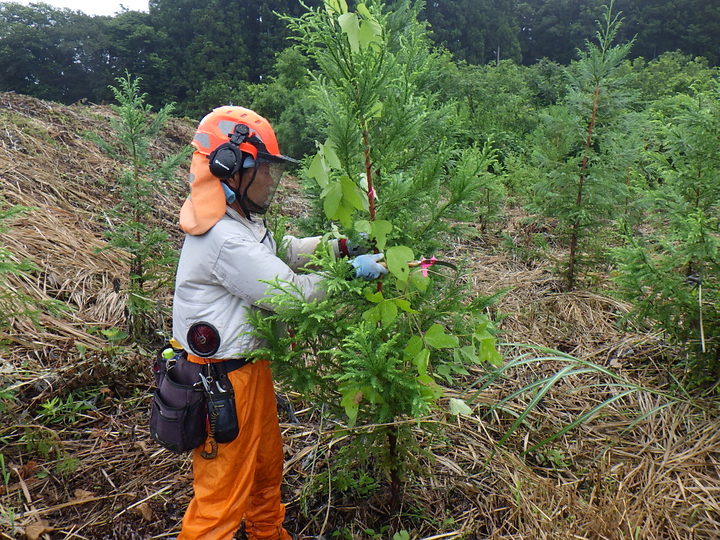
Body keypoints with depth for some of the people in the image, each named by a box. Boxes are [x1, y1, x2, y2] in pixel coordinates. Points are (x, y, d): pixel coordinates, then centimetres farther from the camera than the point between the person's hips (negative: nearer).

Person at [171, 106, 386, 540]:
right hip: (224, 379, -11)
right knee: (223, 490, 7)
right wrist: (349, 272, -16)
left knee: (267, 463, 28)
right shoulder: (224, 240, -28)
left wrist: (341, 246, 3)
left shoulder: (237, 220, 5)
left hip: (249, 364, 11)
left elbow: (285, 251, 14)